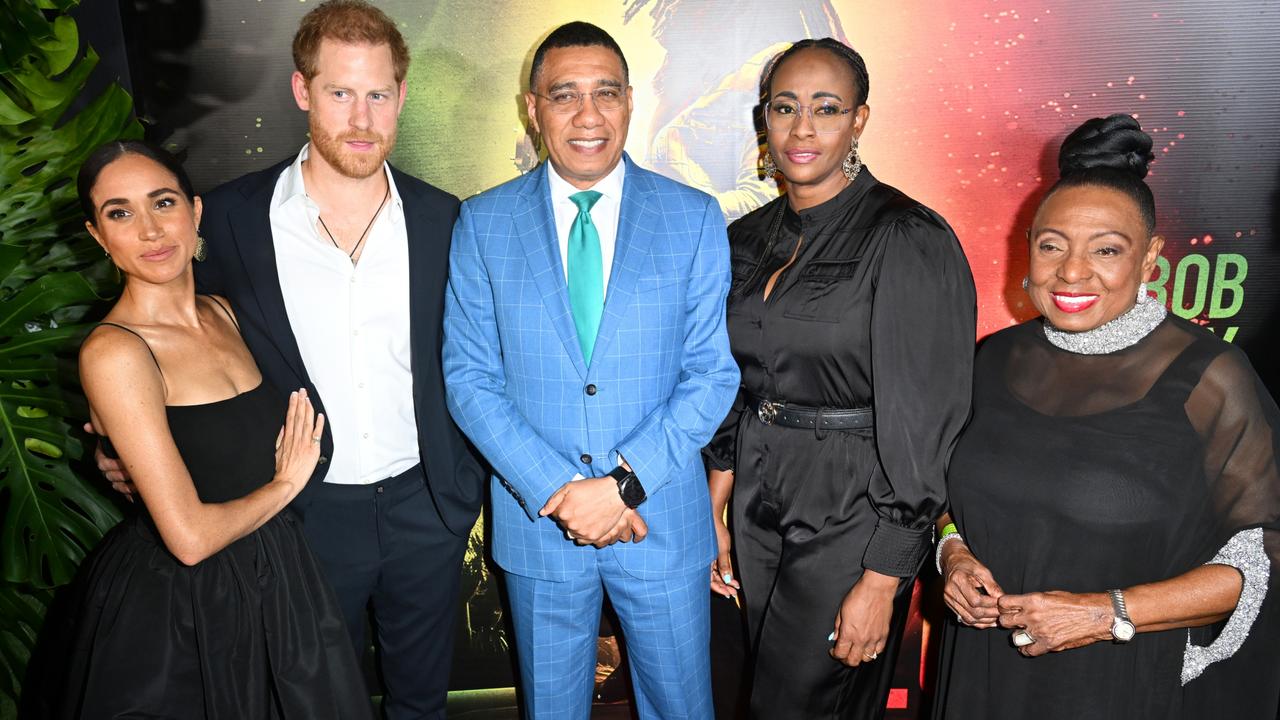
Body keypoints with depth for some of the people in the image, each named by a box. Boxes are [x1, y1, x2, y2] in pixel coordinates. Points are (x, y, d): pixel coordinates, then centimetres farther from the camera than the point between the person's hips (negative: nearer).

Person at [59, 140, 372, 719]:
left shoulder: (220, 312, 1)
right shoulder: (114, 351, -21)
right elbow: (190, 536, -23)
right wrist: (285, 483, -9)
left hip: (272, 577, 7)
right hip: (182, 603, -7)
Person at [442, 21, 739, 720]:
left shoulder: (694, 217, -4)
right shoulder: (483, 223, -3)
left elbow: (713, 373, -6)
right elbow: (469, 376, -5)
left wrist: (626, 482, -16)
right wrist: (556, 490, -15)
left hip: (663, 518, 0)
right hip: (536, 523, 1)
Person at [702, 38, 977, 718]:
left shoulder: (909, 240, -15)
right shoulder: (748, 239, 5)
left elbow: (922, 425, -16)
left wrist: (881, 583, -15)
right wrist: (716, 518, 9)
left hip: (852, 515, -6)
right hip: (759, 507, 6)